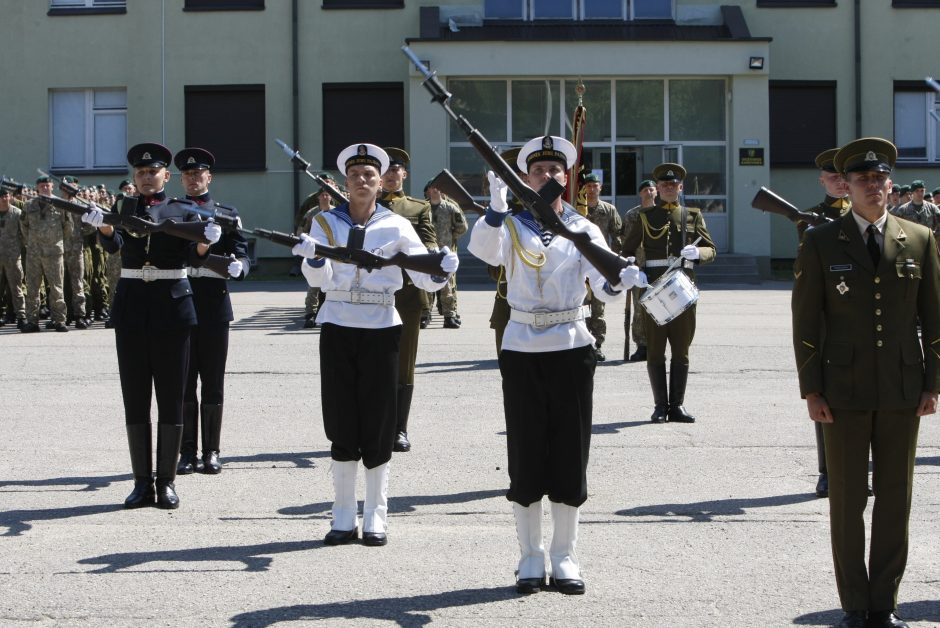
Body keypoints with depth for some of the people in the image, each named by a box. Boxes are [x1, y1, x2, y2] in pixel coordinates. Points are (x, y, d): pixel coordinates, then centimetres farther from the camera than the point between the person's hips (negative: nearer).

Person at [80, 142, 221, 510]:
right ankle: (142, 482, 10)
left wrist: (205, 243, -30)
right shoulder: (124, 207, 9)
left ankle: (166, 482, 7)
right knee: (135, 397, 4)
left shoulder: (184, 211, 4)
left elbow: (195, 260, -8)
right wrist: (101, 224, -33)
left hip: (171, 304, -2)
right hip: (131, 304, 2)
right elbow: (112, 244, -11)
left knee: (170, 396, 1)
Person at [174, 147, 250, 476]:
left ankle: (211, 452, 10)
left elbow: (242, 255, -1)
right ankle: (187, 452, 9)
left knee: (213, 384, 4)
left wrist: (237, 266, -22)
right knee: (183, 384, 3)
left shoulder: (227, 214, 6)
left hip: (214, 307, -1)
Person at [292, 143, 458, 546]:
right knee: (342, 424, 3)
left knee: (377, 424, 1)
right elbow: (320, 279, -7)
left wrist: (441, 272, -25)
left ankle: (376, 517, 12)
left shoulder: (396, 226, 3)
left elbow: (423, 277, -3)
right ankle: (343, 518, 12)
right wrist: (313, 256, -28)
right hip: (338, 327, 1)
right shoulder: (326, 222, 5)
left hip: (381, 329, -1)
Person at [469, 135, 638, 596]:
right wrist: (496, 207, -38)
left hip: (572, 351, 1)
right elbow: (483, 250, -21)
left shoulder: (584, 230, 4)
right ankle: (530, 560, 13)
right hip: (521, 351, -1)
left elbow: (604, 288, -11)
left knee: (570, 455, 4)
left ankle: (565, 559, 15)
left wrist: (619, 281, -35)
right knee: (525, 458, 3)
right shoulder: (510, 226, 3)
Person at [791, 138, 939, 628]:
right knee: (847, 501, 3)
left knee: (895, 499, 6)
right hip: (844, 391, -2)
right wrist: (811, 390, -5)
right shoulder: (821, 243, 1)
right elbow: (805, 320, 0)